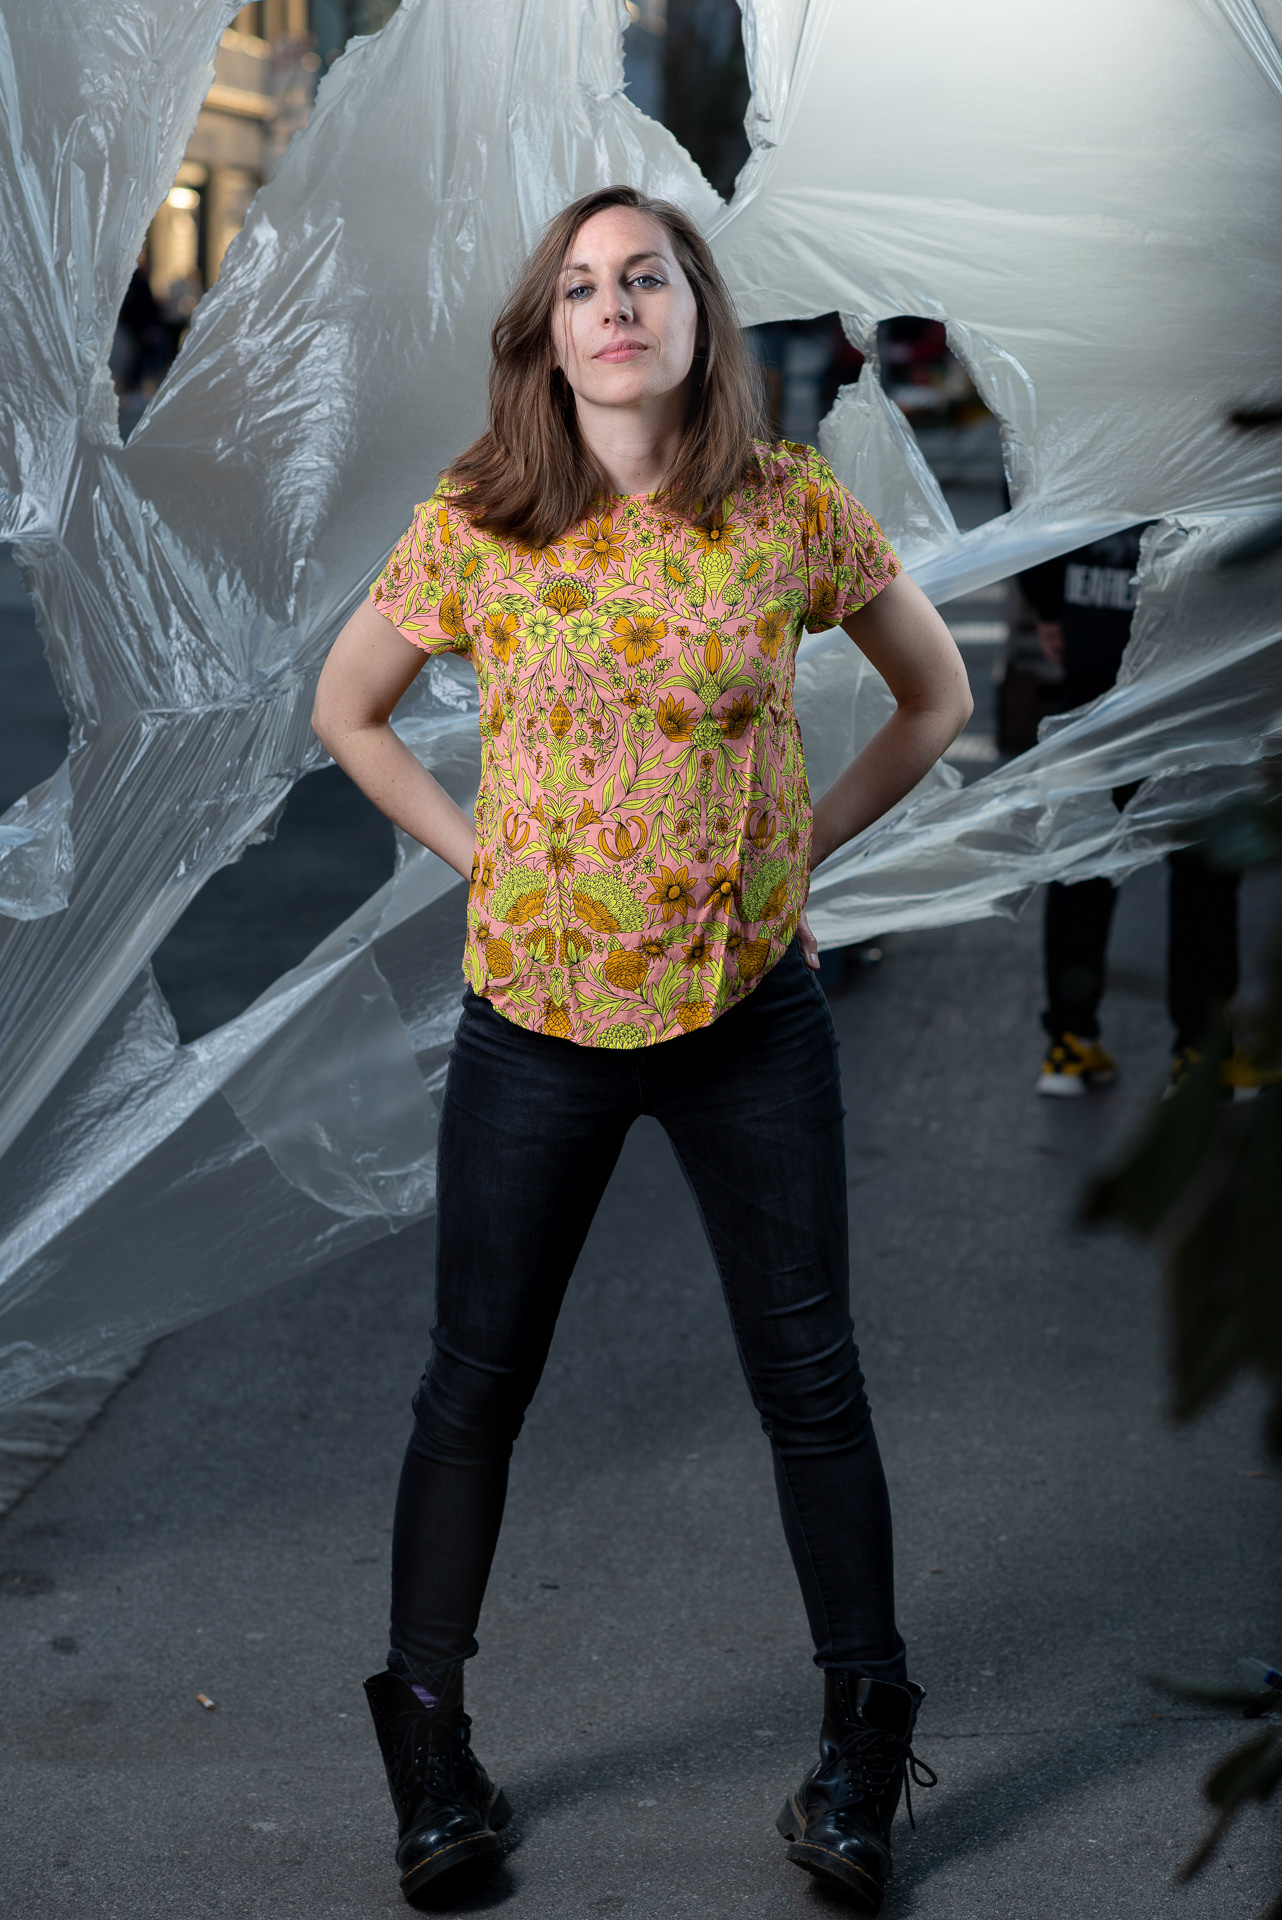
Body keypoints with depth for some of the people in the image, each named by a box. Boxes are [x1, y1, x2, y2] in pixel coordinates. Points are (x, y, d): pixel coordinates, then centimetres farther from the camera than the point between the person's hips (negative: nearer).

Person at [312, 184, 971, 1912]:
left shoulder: (794, 512, -6)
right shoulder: (472, 530, -7)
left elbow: (937, 695, 10)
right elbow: (346, 710, 9)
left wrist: (799, 844, 3)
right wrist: (478, 850, 2)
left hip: (751, 1011, 0)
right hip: (536, 1019, 0)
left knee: (809, 1377, 8)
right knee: (478, 1381, 10)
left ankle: (865, 1741, 26)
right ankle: (426, 1733, 29)